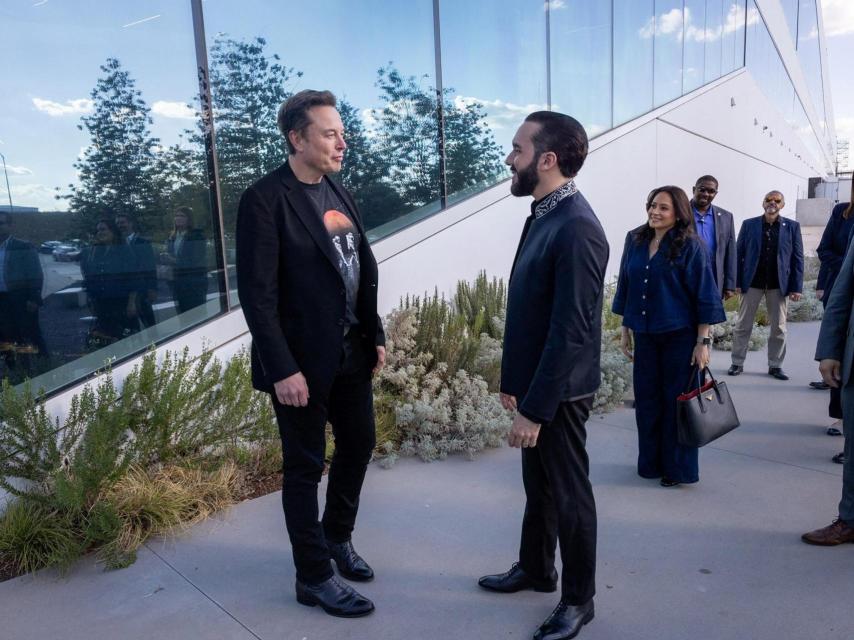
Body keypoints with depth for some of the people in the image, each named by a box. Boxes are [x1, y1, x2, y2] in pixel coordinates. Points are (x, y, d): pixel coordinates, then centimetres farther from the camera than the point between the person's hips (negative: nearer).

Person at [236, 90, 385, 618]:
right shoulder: (265, 199, -14)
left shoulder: (339, 193, 9)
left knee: (359, 445, 18)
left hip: (352, 353, 7)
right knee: (306, 466, 7)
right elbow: (258, 294, -18)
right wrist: (282, 369, -20)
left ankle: (337, 536, 43)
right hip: (302, 360, -7)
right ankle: (314, 577, 26)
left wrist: (376, 336, 9)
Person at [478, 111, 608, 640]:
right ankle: (535, 569, 43)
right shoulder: (543, 215, 7)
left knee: (569, 494, 9)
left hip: (559, 391, -9)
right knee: (538, 485, 23)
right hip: (536, 382, 9)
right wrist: (514, 381, 13)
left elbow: (570, 331, -25)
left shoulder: (577, 227, -22)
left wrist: (535, 408, -22)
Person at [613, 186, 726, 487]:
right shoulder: (635, 241, 4)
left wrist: (703, 341, -12)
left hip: (679, 335, -4)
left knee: (676, 401, 4)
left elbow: (704, 295, -9)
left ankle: (679, 468, 19)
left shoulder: (690, 245, -9)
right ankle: (650, 463, 25)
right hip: (645, 335, 4)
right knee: (646, 400, 10)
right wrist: (626, 330, 11)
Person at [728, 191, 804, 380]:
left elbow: (797, 258, 2)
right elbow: (739, 254, 2)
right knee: (743, 325, 4)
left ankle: (775, 365, 17)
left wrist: (796, 287, -4)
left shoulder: (792, 227, 4)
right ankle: (737, 363, 13)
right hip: (752, 282, -1)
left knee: (779, 327, 7)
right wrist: (736, 282, -5)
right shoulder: (749, 225, 3)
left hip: (779, 285, 1)